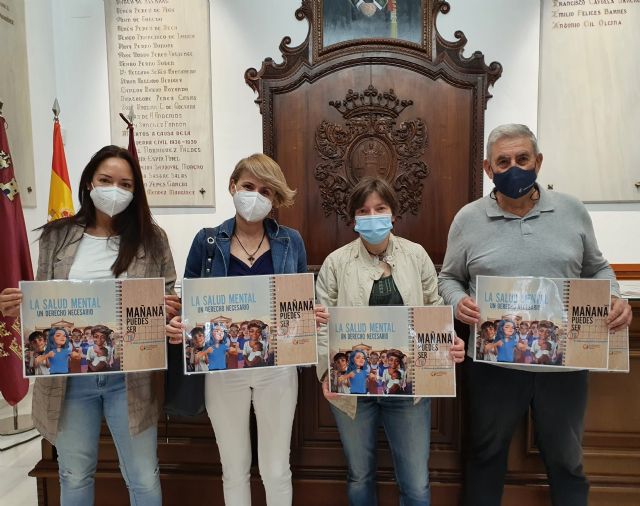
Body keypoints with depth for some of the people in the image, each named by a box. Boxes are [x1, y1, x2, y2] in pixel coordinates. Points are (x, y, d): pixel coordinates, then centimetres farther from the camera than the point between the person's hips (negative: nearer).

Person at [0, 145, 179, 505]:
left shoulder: (152, 238, -4)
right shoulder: (57, 236, 1)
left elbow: (169, 302, 1)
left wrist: (170, 311, -21)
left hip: (129, 376, -1)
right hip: (69, 375, 2)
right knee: (74, 477, 21)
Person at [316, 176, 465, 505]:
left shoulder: (416, 255, 2)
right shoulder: (336, 262, -3)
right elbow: (322, 324, -3)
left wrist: (450, 342, -12)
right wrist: (327, 372, -15)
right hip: (352, 386, 0)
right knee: (359, 475, 19)